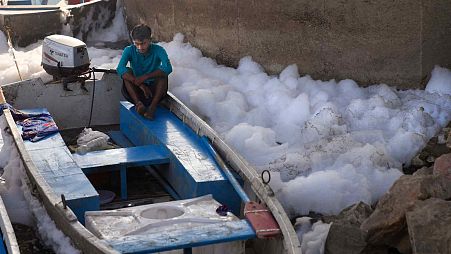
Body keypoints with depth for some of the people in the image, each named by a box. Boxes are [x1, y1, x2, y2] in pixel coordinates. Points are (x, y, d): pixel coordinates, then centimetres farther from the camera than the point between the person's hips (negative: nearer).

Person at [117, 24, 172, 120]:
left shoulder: (158, 50, -11)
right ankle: (138, 104, -37)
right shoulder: (129, 50, -8)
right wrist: (140, 84, -37)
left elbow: (168, 68, -30)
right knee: (127, 72, -23)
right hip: (135, 91, 1)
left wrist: (145, 77, -37)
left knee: (162, 74, -27)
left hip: (154, 91, -1)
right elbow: (120, 69, -26)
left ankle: (153, 107, -37)